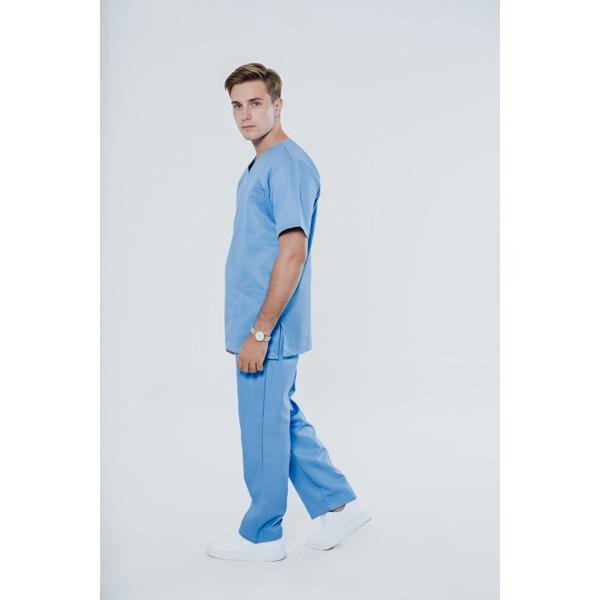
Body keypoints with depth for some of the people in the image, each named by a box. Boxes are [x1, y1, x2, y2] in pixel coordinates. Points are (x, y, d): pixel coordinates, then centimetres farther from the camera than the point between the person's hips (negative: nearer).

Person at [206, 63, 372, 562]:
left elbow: (293, 252, -24)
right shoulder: (261, 166, 16)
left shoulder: (287, 164, -16)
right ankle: (339, 503, 27)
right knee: (282, 420, 18)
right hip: (258, 323, 10)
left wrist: (259, 332, -23)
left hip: (268, 327, -10)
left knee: (264, 428, 3)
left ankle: (262, 535, 20)